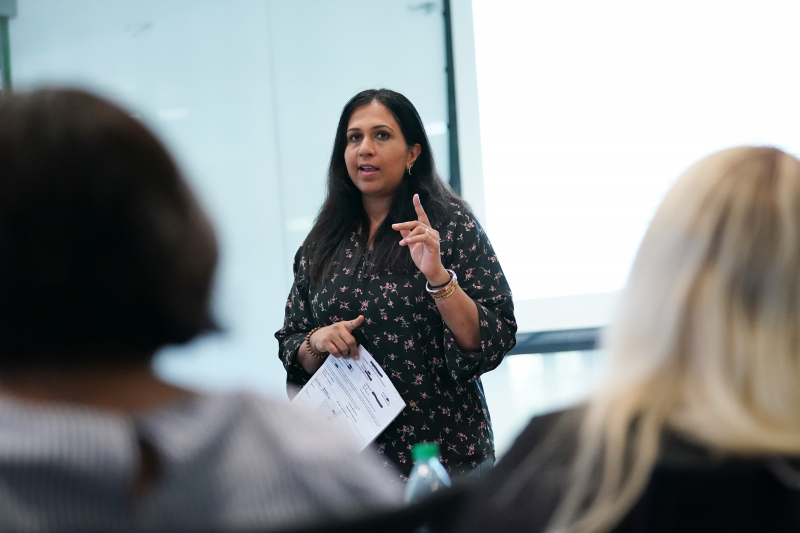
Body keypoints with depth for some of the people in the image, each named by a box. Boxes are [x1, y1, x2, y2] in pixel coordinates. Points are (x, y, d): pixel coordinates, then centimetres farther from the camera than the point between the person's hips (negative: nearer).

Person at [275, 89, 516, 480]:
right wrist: (317, 341, -8)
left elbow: (494, 341, -11)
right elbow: (291, 353, 13)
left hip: (441, 448, -3)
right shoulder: (323, 244, 8)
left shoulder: (451, 226, -3)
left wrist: (438, 277, -23)